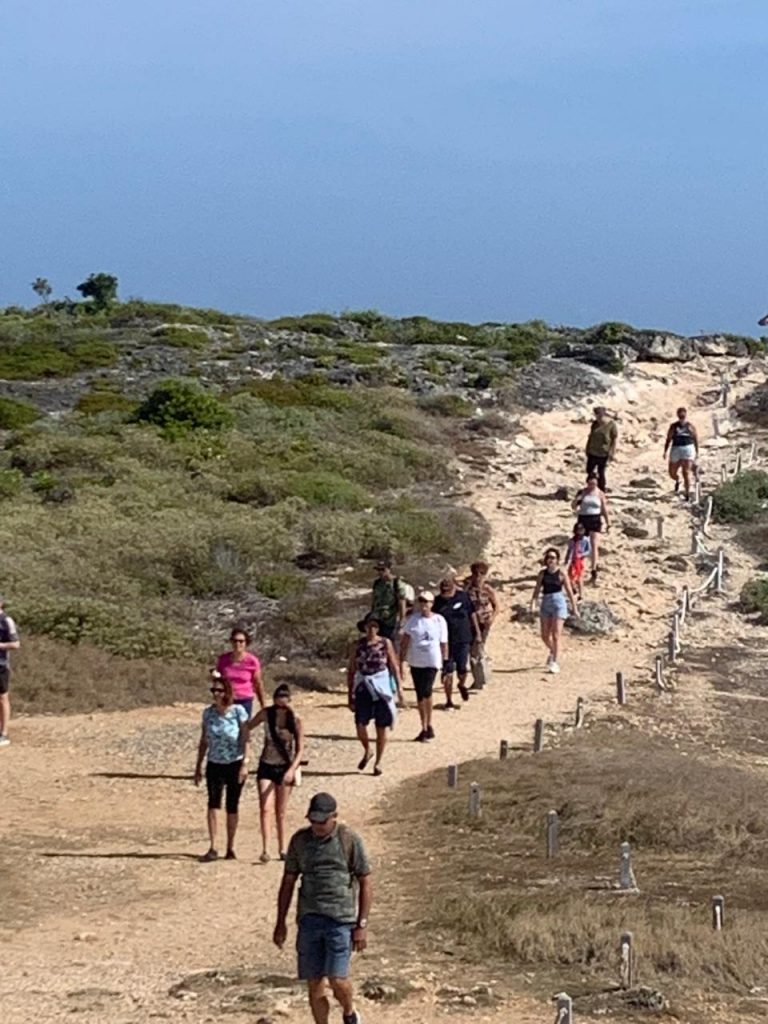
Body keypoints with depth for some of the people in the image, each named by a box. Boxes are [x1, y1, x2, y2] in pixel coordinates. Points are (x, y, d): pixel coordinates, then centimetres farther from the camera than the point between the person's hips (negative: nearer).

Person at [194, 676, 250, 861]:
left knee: (232, 807, 5)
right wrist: (198, 766, 10)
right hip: (214, 764, 2)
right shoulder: (208, 713, 2)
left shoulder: (238, 711, -7)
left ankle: (230, 848, 16)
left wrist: (244, 764, -14)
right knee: (213, 803, -13)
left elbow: (245, 740, -7)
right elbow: (203, 742, 10)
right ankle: (212, 848, -17)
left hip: (234, 764, -2)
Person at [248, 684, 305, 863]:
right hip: (267, 766, 0)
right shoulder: (266, 714, -8)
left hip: (285, 768, 0)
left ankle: (282, 850, 20)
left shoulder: (296, 721, -10)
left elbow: (300, 749, -11)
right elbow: (248, 728, 8)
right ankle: (265, 850, -19)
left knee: (281, 812, 8)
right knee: (265, 809, -13)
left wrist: (292, 770, -24)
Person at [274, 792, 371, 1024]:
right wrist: (280, 923, 11)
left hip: (341, 920, -3)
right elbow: (288, 882, 14)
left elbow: (365, 884, -1)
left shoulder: (350, 840, -3)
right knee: (314, 983, 3)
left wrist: (362, 925, -6)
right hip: (309, 918, 3)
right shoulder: (300, 840, 7)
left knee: (337, 979, -11)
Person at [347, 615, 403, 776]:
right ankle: (367, 751, 20)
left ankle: (378, 762, 18)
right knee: (360, 725, -10)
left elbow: (394, 667, 4)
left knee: (382, 727, 4)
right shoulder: (357, 646, 1)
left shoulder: (386, 644, 0)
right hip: (363, 688, 0)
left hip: (382, 688, 0)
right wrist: (350, 695, 6)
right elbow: (351, 671, 6)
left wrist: (399, 687, -2)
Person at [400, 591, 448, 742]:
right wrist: (401, 660, 0)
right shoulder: (412, 619, 2)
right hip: (415, 661, 3)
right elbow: (405, 640, 4)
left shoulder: (439, 620, -1)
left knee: (426, 691, -14)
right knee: (420, 694, 7)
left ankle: (427, 726, -4)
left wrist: (446, 662, 5)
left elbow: (443, 643, 4)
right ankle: (425, 727, 15)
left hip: (432, 661, -3)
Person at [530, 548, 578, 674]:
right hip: (545, 603, 5)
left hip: (558, 603, -5)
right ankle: (552, 651, 42)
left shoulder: (561, 574, -4)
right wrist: (533, 602, -13)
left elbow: (569, 592, -1)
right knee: (545, 635, 11)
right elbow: (537, 589, 3)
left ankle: (555, 663, -8)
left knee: (556, 635, -10)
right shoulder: (542, 574, 6)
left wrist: (575, 608, 0)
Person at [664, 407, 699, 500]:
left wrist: (697, 453, 8)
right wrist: (665, 451, -2)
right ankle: (677, 481, 45)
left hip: (688, 450, -2)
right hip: (676, 450, 2)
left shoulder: (690, 426, 3)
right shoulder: (673, 426, 5)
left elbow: (696, 440, 9)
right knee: (672, 473, 8)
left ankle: (687, 494, -4)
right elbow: (668, 440, 7)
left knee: (686, 473, -13)